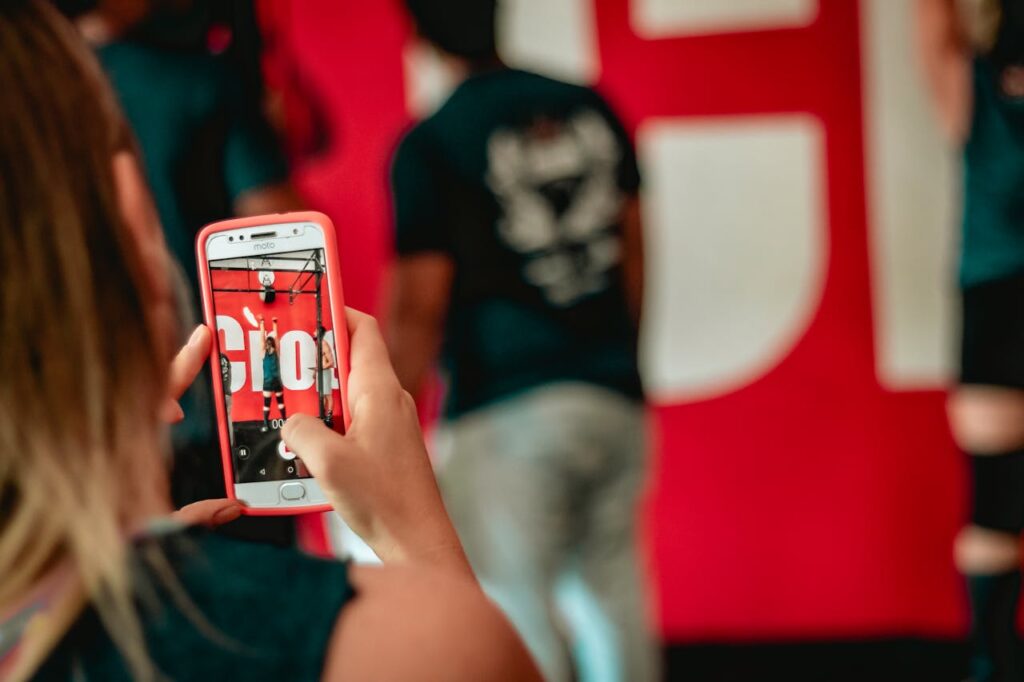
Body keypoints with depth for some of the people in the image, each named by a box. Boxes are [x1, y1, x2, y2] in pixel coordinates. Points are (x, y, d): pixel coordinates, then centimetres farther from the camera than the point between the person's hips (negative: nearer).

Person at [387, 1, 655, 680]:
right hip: (614, 400, 5)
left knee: (519, 616, -1)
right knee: (612, 593, 15)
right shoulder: (591, 108, 8)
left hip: (506, 415, -5)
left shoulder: (429, 146, -8)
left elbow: (419, 310, -8)